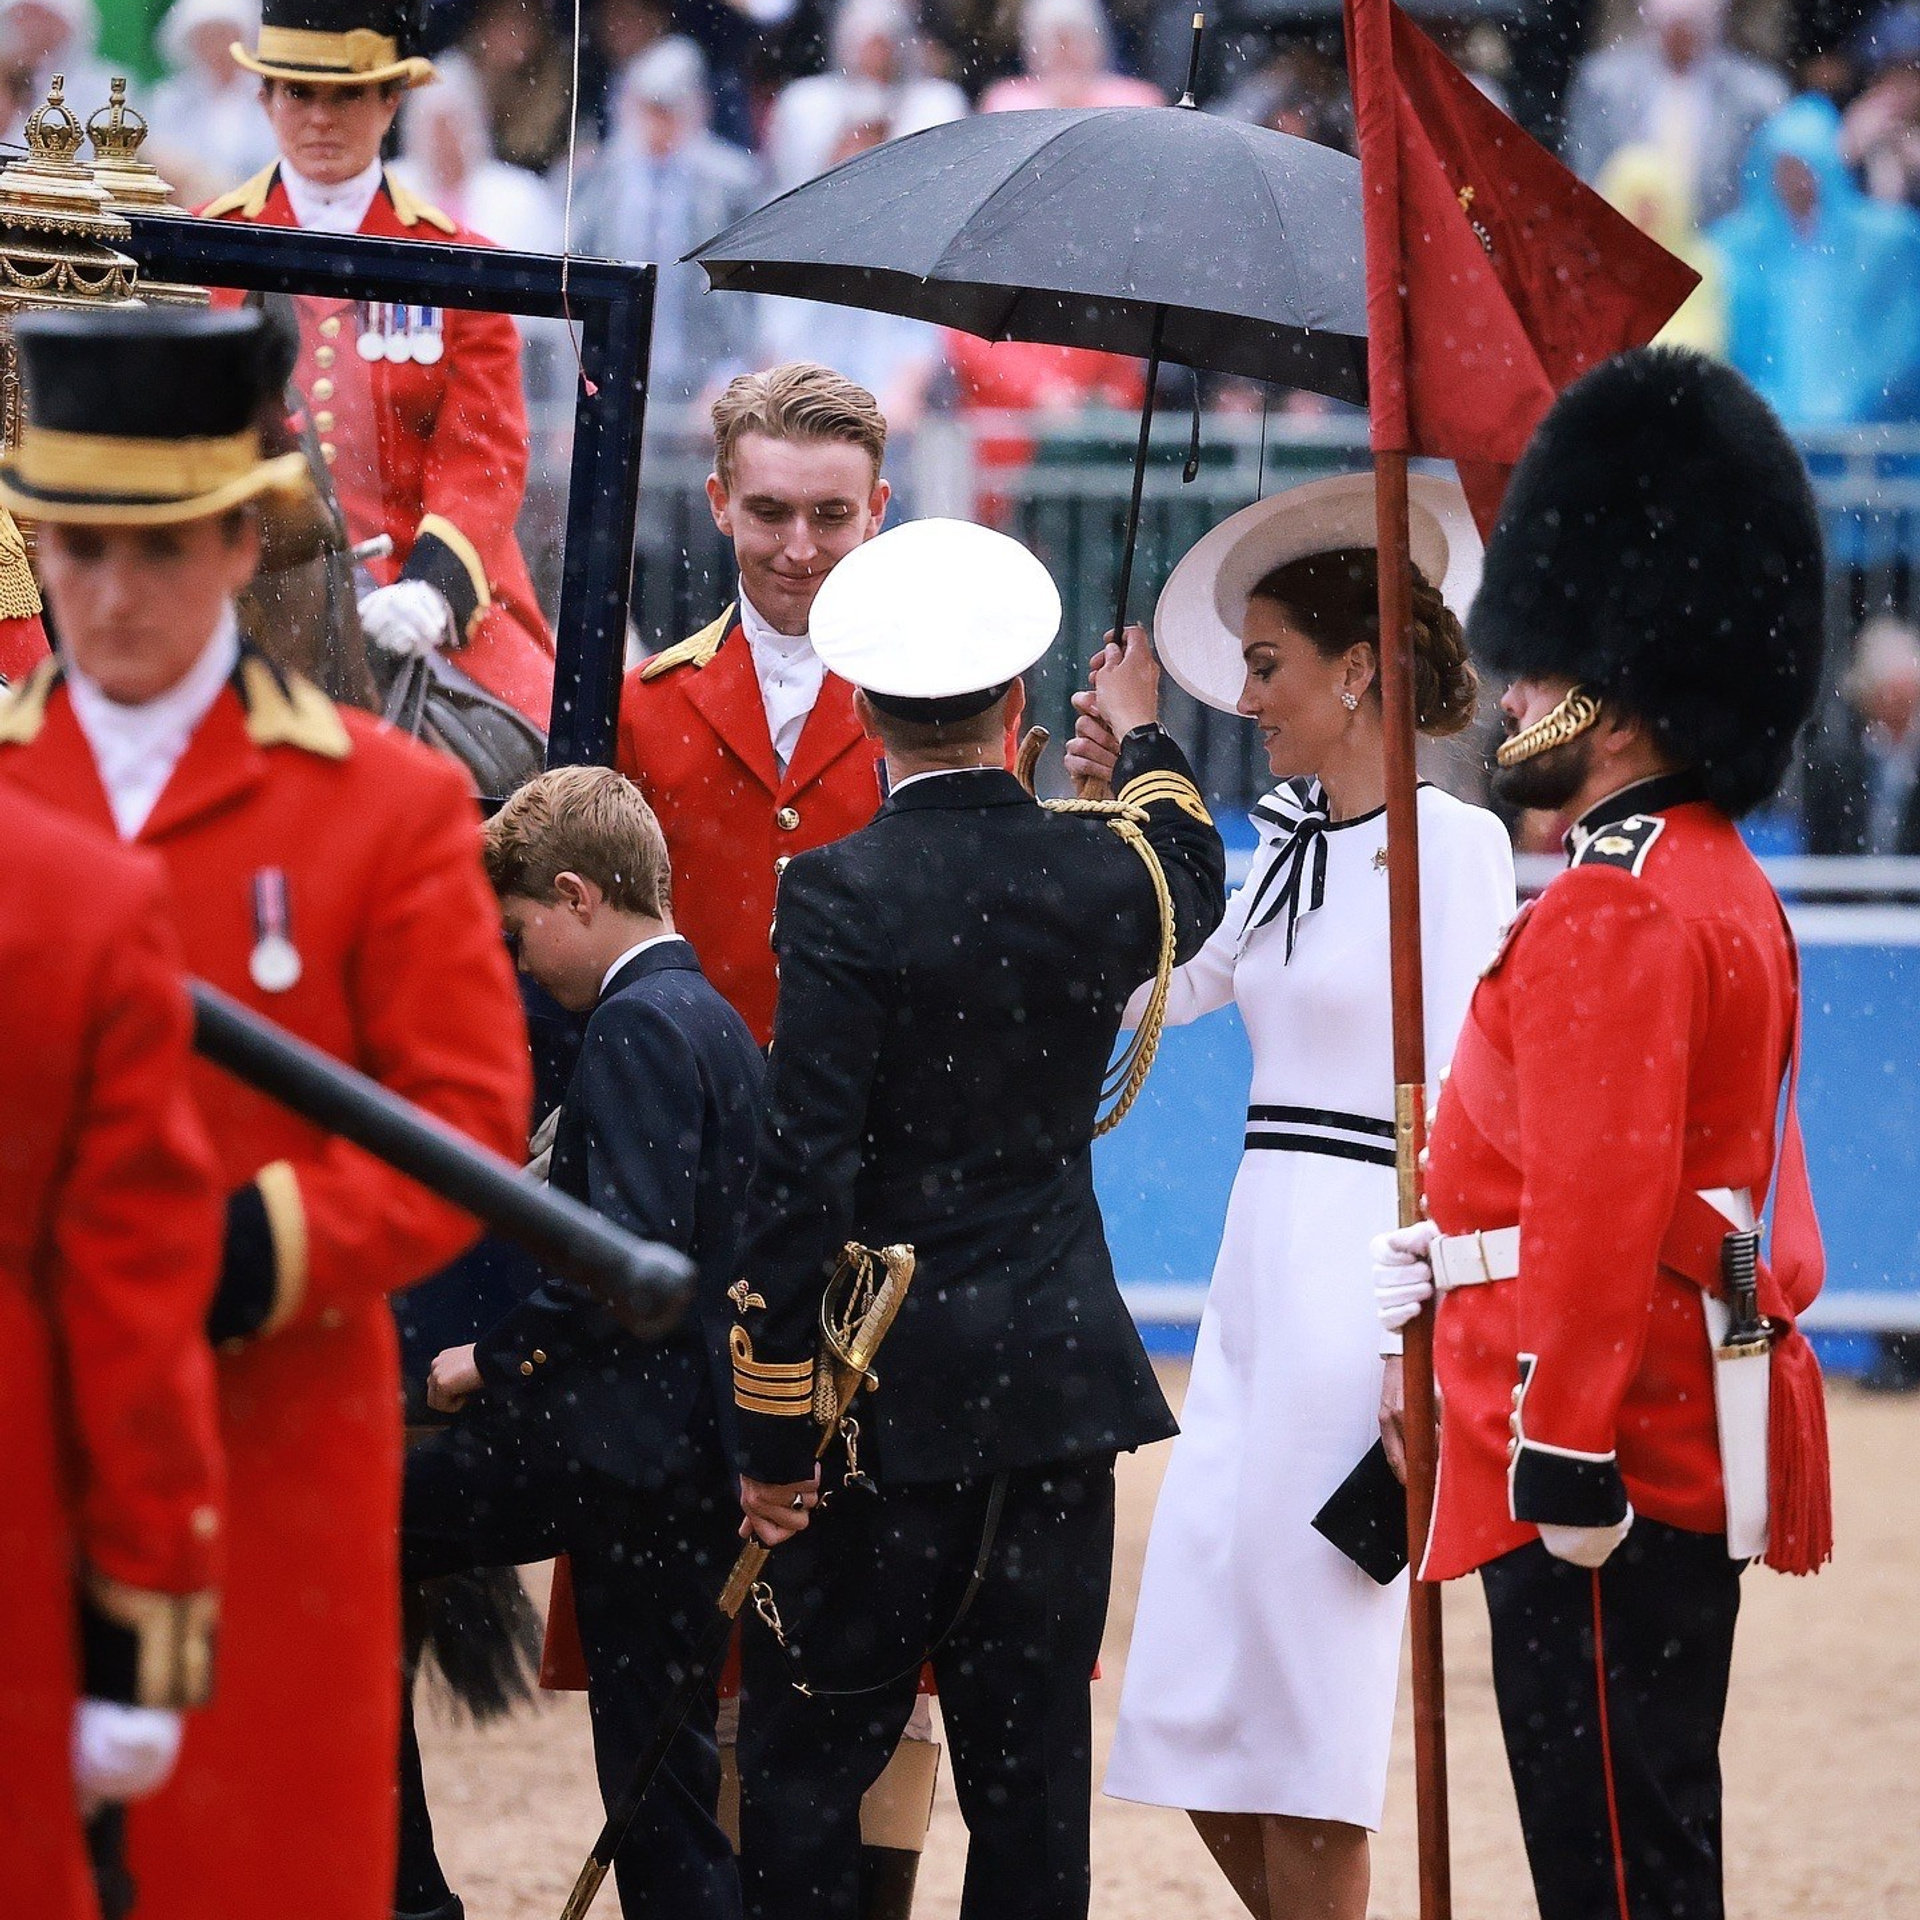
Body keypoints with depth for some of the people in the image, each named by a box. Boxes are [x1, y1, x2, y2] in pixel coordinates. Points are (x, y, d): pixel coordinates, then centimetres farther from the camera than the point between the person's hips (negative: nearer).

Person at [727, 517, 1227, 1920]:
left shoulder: (841, 897, -13)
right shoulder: (1097, 876, 0)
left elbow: (804, 1175, -15)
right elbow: (1195, 886, 27)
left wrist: (774, 1437, -8)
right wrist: (1141, 734, 48)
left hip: (894, 1397, -4)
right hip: (1063, 1379, 4)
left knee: (809, 1770, 2)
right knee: (1030, 1766, 8)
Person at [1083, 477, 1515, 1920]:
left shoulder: (1452, 843, -9)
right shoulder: (1290, 846, 15)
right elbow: (1135, 989, 20)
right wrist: (1104, 808, 12)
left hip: (1364, 1272, -8)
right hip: (1258, 1269, 8)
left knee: (1299, 1694, -5)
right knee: (1197, 1706, 7)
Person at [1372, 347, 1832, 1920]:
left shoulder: (1612, 915, -16)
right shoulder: (1724, 886, 16)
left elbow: (1603, 1208, -22)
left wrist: (1567, 1462, -22)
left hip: (1603, 1463, -10)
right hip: (1698, 1454, 10)